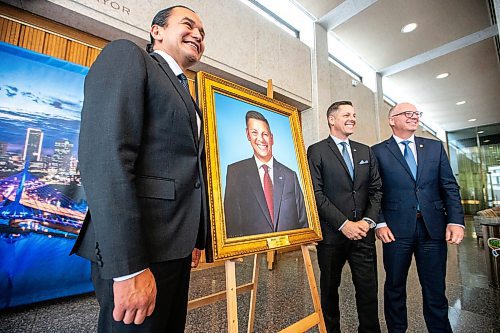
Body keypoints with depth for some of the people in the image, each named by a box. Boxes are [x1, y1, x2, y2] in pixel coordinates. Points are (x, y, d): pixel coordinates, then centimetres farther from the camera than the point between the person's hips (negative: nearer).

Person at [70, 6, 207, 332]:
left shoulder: (187, 99, 21)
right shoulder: (127, 55, -3)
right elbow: (105, 158, -17)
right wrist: (128, 267, -22)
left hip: (175, 249, 9)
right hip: (135, 251, -8)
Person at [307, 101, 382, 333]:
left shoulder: (365, 151, 13)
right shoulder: (316, 151, -4)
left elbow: (376, 189, 8)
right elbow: (316, 194, -12)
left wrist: (367, 221, -6)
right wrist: (344, 224, -15)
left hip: (363, 233, 4)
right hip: (332, 233, -3)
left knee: (368, 288, 10)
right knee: (329, 289, 14)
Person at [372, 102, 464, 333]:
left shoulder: (435, 147, 11)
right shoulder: (378, 152, 0)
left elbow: (450, 187, 8)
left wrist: (456, 221, -3)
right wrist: (380, 223, -10)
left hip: (433, 227, 3)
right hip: (396, 228, -2)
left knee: (435, 288, 13)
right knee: (395, 287, 12)